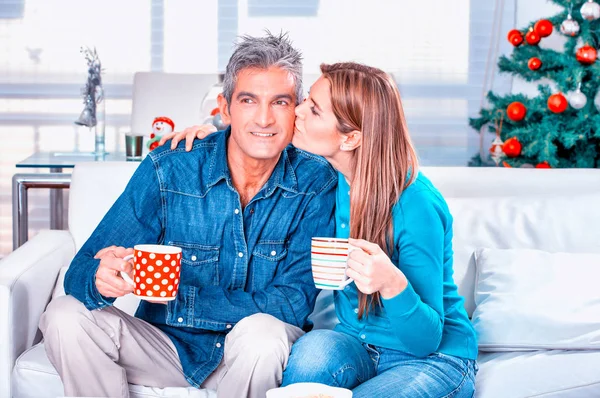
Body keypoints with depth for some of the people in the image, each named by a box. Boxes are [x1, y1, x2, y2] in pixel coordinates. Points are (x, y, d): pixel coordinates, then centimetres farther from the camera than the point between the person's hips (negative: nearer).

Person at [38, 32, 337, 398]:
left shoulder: (316, 183, -13)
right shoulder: (166, 171, -11)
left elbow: (293, 304, -20)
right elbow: (82, 271, -11)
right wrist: (101, 281, -38)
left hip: (254, 354, -1)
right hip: (169, 347, 2)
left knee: (262, 332, -35)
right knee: (67, 316, -21)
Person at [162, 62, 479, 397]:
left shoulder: (417, 205, -24)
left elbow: (426, 340, -21)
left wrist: (393, 285, -40)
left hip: (436, 356, -5)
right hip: (358, 345, 5)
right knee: (315, 348, -30)